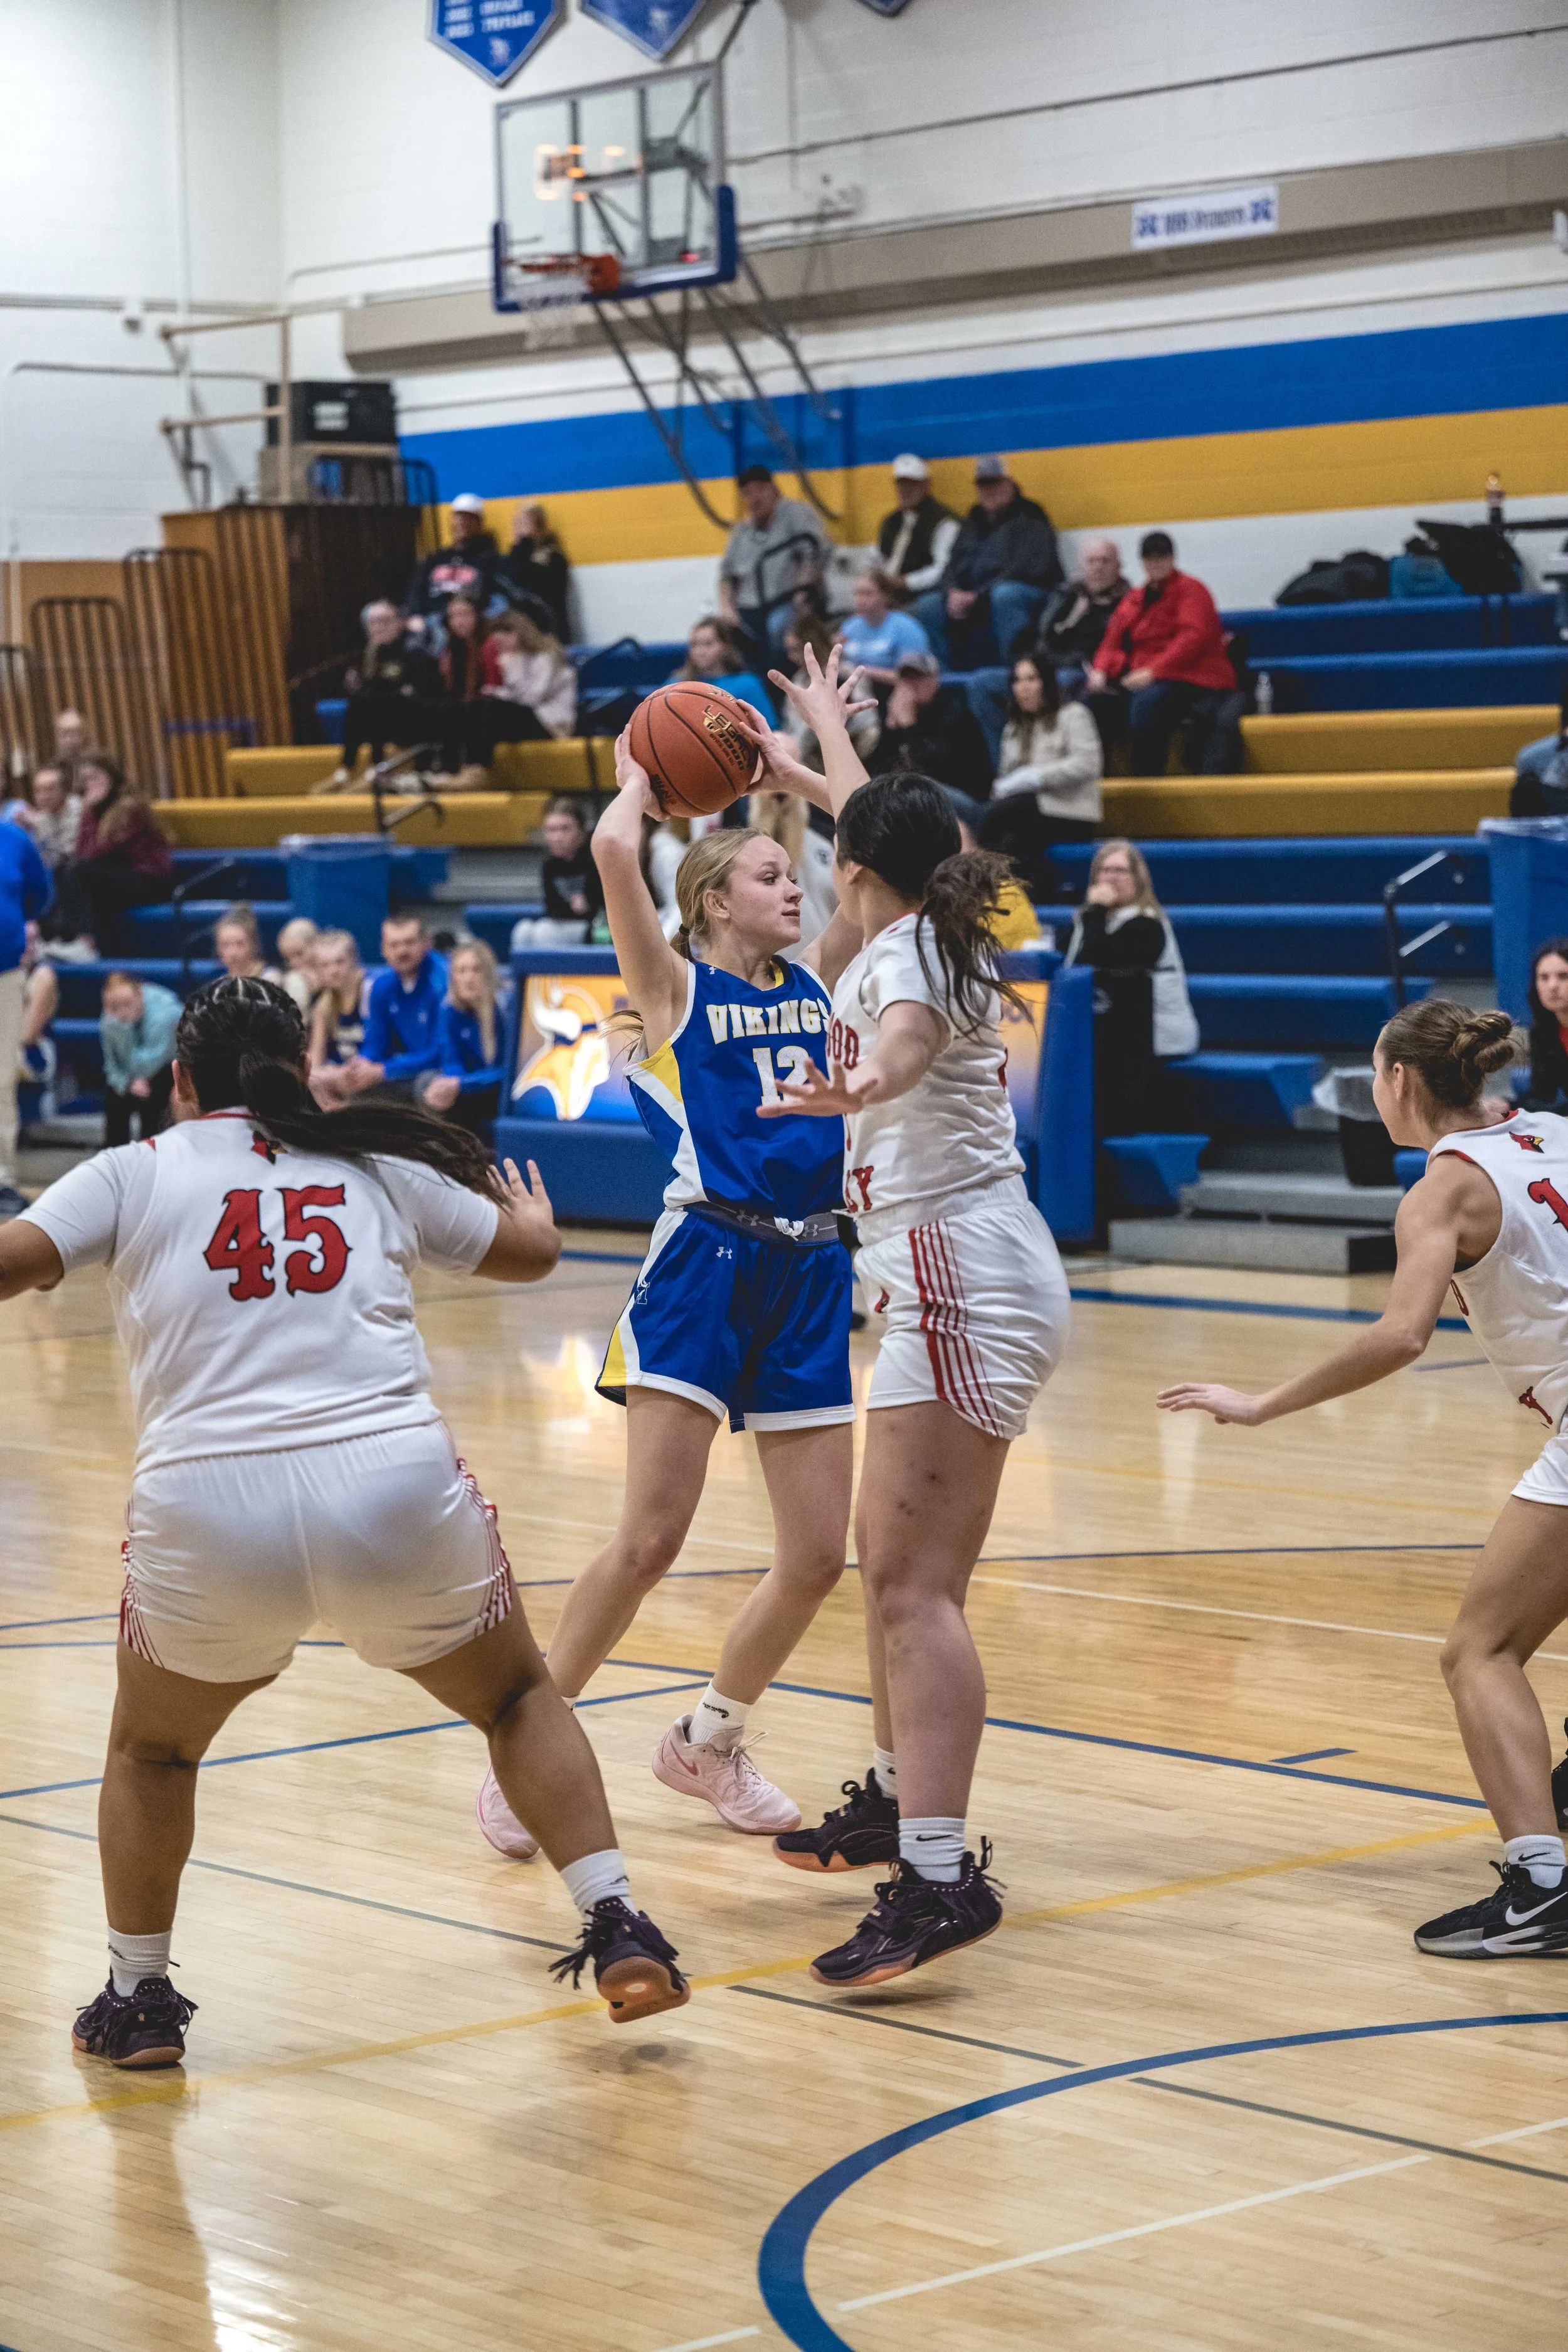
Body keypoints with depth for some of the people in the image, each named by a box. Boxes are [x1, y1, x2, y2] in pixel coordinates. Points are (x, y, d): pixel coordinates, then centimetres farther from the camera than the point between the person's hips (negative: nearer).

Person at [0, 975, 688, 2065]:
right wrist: (532, 1209, 53)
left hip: (208, 1511, -1)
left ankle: (138, 1998, 25)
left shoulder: (135, 1174, 10)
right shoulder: (377, 1167, 17)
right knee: (519, 1699, 26)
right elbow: (529, 1251, 30)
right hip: (396, 1500, 1)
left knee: (151, 1752, 28)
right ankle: (618, 1931, 16)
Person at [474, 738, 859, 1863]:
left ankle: (708, 1742, 27)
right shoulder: (676, 987, 0)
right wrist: (640, 782, 3)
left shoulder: (818, 976, 15)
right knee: (651, 1538, -12)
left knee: (818, 1556, 4)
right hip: (705, 1265, -6)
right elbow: (615, 850, -16)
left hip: (810, 1274, 6)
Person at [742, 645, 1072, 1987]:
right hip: (966, 1274, 10)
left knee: (914, 1582, -18)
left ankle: (940, 1879, -26)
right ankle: (900, 1803, 35)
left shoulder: (898, 953, -9)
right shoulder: (941, 934, 17)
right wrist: (819, 755, 57)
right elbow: (888, 832, 40)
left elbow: (913, 1035, -35)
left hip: (962, 1279, -10)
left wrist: (861, 1088, -57)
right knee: (892, 1556, 21)